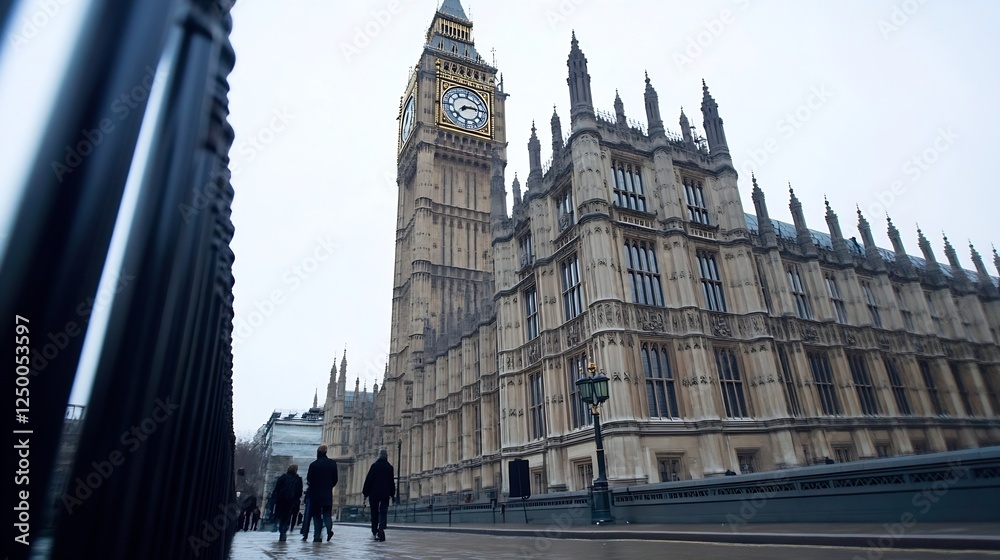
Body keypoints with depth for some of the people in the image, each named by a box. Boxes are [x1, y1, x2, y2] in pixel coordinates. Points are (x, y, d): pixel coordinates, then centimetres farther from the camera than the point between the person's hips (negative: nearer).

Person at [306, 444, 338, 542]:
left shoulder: (313, 464, -9)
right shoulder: (332, 463, 2)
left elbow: (309, 478, -2)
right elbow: (335, 479, 4)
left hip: (315, 494, -2)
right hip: (328, 494, 2)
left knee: (317, 515, 8)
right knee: (327, 513, 7)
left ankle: (317, 536, 4)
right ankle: (329, 529, -20)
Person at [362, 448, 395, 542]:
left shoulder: (374, 465, -5)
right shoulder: (389, 467, 2)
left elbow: (368, 479, -5)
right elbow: (392, 482, 6)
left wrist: (365, 492, 1)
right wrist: (392, 493, 13)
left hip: (374, 493, -1)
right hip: (385, 493, 1)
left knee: (374, 513, 12)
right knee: (383, 513, 2)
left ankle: (374, 532, 17)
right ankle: (381, 529, -20)